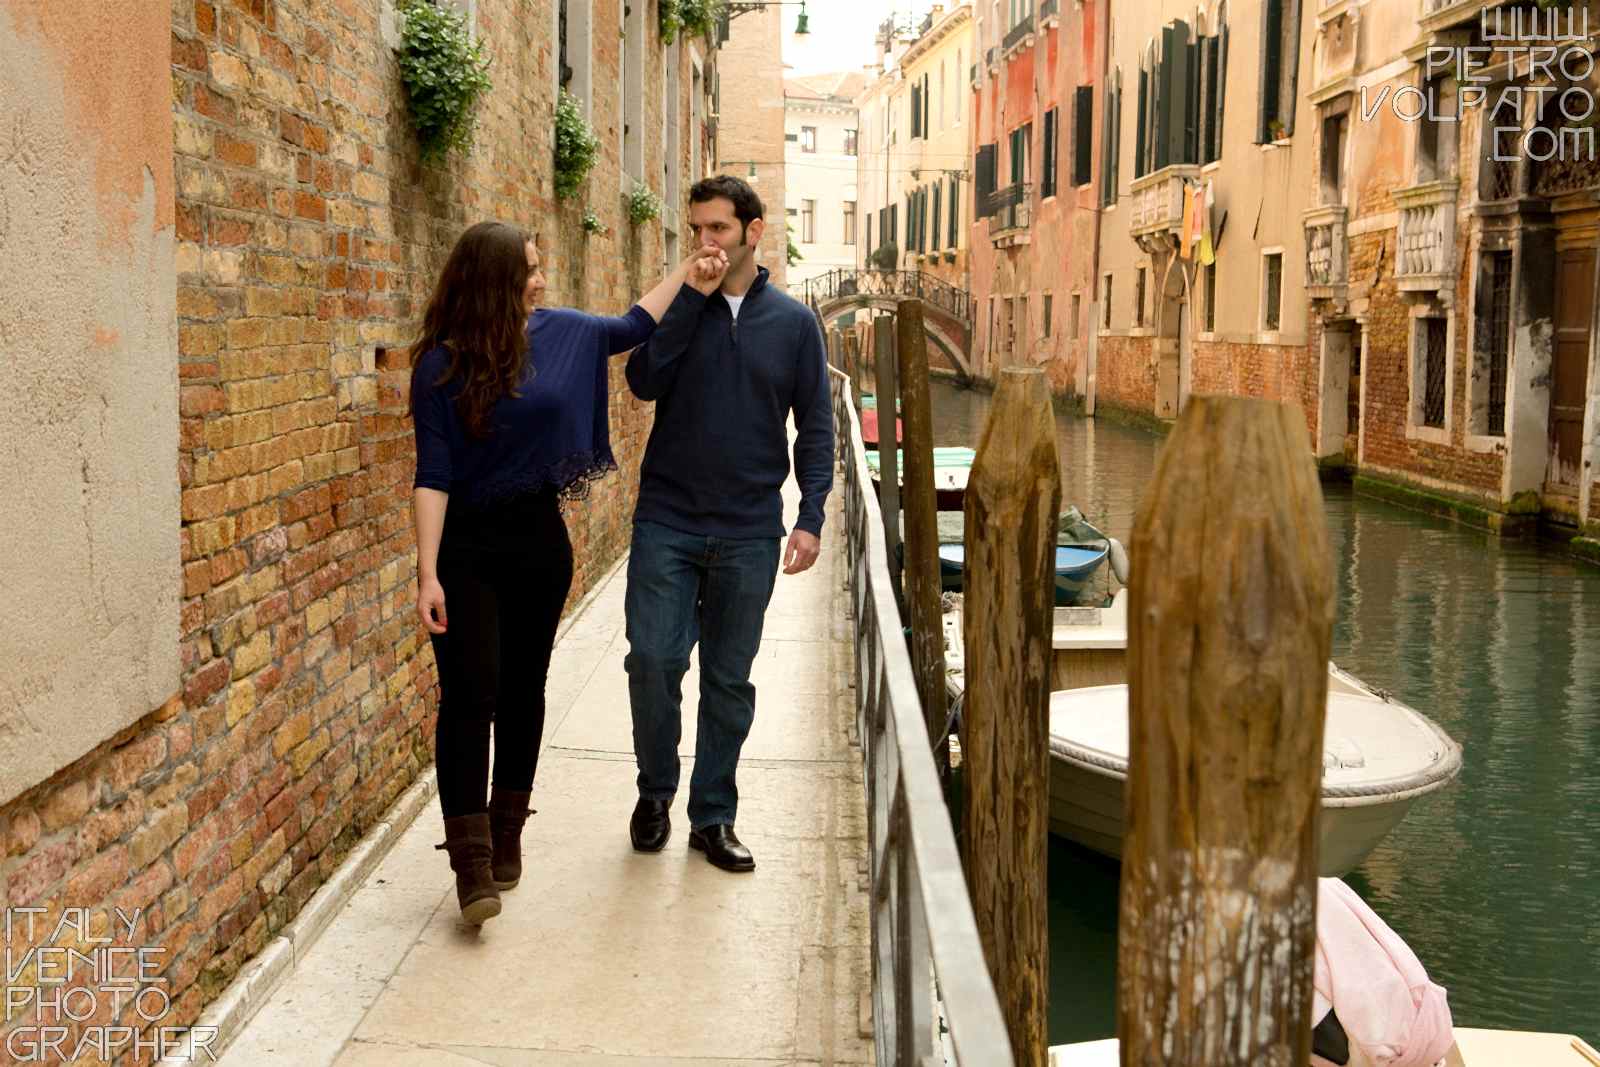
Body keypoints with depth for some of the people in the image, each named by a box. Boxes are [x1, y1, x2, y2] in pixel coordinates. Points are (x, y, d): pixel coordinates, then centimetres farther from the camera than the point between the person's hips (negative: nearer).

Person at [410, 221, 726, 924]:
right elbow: (434, 473, -13)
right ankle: (471, 864, -6)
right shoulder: (441, 364, -10)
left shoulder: (559, 332, 3)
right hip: (467, 545, -4)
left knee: (523, 688, 12)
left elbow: (632, 328, 22)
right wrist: (428, 572, -18)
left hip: (539, 538, 5)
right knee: (470, 695, -10)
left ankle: (507, 833, 27)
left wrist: (687, 272, 22)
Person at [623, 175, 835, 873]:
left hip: (749, 533, 0)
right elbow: (644, 381, -12)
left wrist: (811, 518, -5)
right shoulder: (677, 309, 5)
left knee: (730, 678, 7)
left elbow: (815, 427, 4)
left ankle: (713, 816, 20)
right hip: (667, 521, 0)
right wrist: (693, 297, -14)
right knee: (653, 658, -6)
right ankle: (655, 789, 18)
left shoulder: (792, 321, 4)